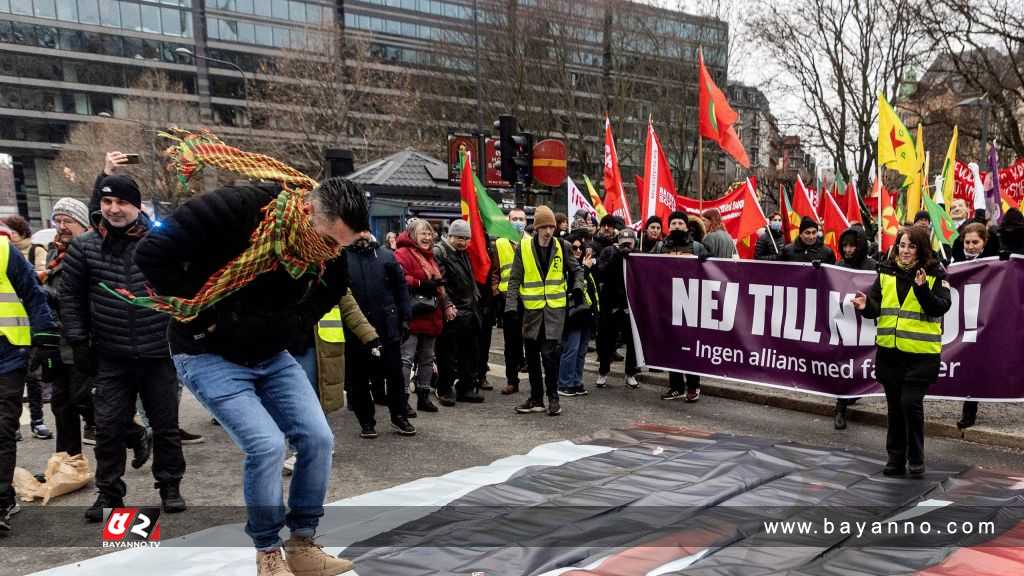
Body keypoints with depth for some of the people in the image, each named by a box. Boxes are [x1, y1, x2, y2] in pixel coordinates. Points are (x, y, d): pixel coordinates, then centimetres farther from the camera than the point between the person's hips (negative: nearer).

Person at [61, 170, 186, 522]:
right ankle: (109, 492, 22)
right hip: (111, 357, 1)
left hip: (159, 353, -1)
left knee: (165, 424, 8)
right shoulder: (84, 246, 0)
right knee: (108, 426, 5)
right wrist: (78, 341, 4)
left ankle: (170, 486, 25)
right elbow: (70, 296, 8)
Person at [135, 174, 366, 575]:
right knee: (268, 444, -18)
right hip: (209, 356, -6)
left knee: (318, 439, -3)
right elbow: (153, 254, -28)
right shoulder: (237, 210, -30)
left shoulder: (328, 256, -12)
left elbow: (319, 303, 1)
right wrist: (203, 312, -18)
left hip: (272, 358, 6)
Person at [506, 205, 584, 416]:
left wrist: (578, 288, -5)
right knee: (532, 355, 8)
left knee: (549, 353, -10)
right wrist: (511, 306, -6)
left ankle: (553, 397, 5)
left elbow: (576, 271, 14)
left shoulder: (562, 247, 1)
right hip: (532, 309, 2)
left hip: (555, 308, -1)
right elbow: (515, 280, 3)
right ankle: (536, 398, 21)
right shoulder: (523, 247, 0)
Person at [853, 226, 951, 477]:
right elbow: (876, 307, 10)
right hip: (889, 351, 4)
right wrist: (866, 305, -12)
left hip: (921, 353, -4)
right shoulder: (886, 272, 8)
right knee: (895, 406, 12)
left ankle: (916, 459, 11)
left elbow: (941, 308, -11)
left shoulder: (935, 274, -3)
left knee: (911, 403, -8)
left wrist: (922, 289, -26)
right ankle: (896, 458, 23)